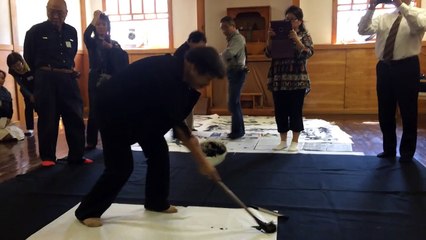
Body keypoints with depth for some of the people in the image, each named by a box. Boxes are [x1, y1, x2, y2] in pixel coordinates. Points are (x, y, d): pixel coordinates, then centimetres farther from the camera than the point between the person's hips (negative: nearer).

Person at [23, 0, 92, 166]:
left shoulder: (71, 32, 10)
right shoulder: (36, 31, -1)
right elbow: (29, 59, 5)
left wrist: (67, 71, 16)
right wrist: (43, 74, 9)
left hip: (68, 79, 4)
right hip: (45, 80, -4)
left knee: (75, 118, 3)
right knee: (48, 119, 1)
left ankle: (76, 156, 13)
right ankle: (47, 157, 14)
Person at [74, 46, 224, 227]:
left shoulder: (175, 69, -7)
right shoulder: (166, 75, -35)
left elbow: (174, 118, 0)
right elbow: (177, 123, -31)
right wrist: (202, 161, -25)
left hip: (139, 109, 9)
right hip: (112, 109, -9)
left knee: (158, 151, 6)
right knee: (121, 166, -9)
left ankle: (157, 202, 24)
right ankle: (86, 211, 11)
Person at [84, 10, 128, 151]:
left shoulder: (114, 43, 9)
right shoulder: (92, 42, 5)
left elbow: (124, 59, -4)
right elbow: (86, 35, -20)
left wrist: (112, 48, -15)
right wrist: (95, 18, -20)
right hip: (96, 80, -1)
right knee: (94, 112, 0)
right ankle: (91, 142, 9)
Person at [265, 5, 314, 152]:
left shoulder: (305, 35, 4)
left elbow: (308, 53, -12)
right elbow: (268, 54, 3)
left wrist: (296, 39, -21)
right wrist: (269, 39, -11)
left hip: (297, 81, -3)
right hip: (279, 80, 3)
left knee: (295, 111, 1)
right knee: (280, 111, 6)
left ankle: (295, 142, 14)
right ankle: (283, 141, 19)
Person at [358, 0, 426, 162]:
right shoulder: (383, 18, 13)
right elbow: (362, 30, 0)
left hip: (407, 67, -4)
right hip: (384, 68, 4)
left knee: (408, 112, 4)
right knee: (385, 112, 9)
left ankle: (407, 152, 19)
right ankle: (389, 150, 25)